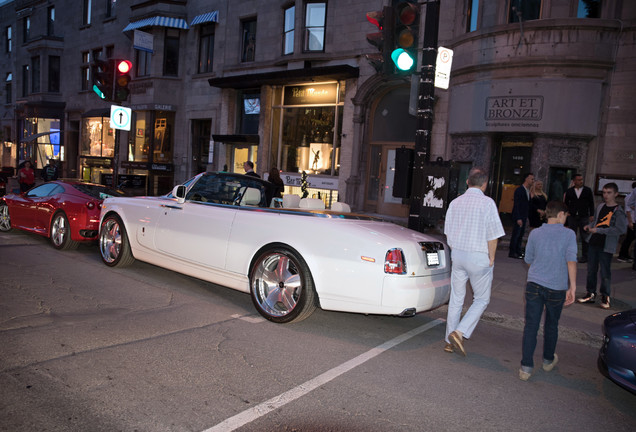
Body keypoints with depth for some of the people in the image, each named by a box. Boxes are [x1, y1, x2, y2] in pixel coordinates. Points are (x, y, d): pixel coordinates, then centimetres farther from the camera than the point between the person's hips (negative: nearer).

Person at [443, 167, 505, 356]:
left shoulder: (455, 202, 5)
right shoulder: (487, 202, -11)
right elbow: (493, 235, -13)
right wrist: (491, 257, -2)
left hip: (458, 254, 5)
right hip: (479, 256, -5)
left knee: (456, 299, 13)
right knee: (481, 299, 10)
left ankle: (450, 341, 19)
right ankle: (459, 333, -4)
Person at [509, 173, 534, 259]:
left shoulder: (528, 190, 12)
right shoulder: (519, 190, -14)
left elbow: (527, 204, 16)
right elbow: (516, 205, -17)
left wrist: (527, 217, 13)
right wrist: (518, 218, -21)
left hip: (524, 217, 8)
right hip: (518, 217, -8)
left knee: (521, 234, 12)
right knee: (516, 234, -4)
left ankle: (518, 251, 21)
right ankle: (512, 252, 3)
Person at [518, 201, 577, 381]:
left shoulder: (535, 233, 3)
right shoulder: (569, 234, -3)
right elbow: (571, 260, -14)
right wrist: (572, 286, -14)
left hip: (534, 285, 1)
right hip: (556, 288, -1)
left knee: (531, 326, 3)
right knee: (551, 325, 19)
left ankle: (526, 367, 0)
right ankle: (548, 360, 38)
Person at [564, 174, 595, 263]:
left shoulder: (587, 190, 4)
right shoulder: (569, 191, 6)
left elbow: (591, 203, 6)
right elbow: (566, 203, 10)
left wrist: (591, 215, 0)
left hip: (584, 217, -1)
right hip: (572, 217, 1)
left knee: (584, 237, 1)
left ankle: (584, 256, 9)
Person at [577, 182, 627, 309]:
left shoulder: (618, 211, -10)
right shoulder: (600, 206, 9)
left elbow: (621, 229, -20)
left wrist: (598, 230, -21)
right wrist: (589, 226, 2)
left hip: (606, 246, -5)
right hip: (593, 242, 6)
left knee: (605, 272, 2)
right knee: (591, 270, 11)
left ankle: (605, 296, 19)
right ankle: (591, 294, 24)